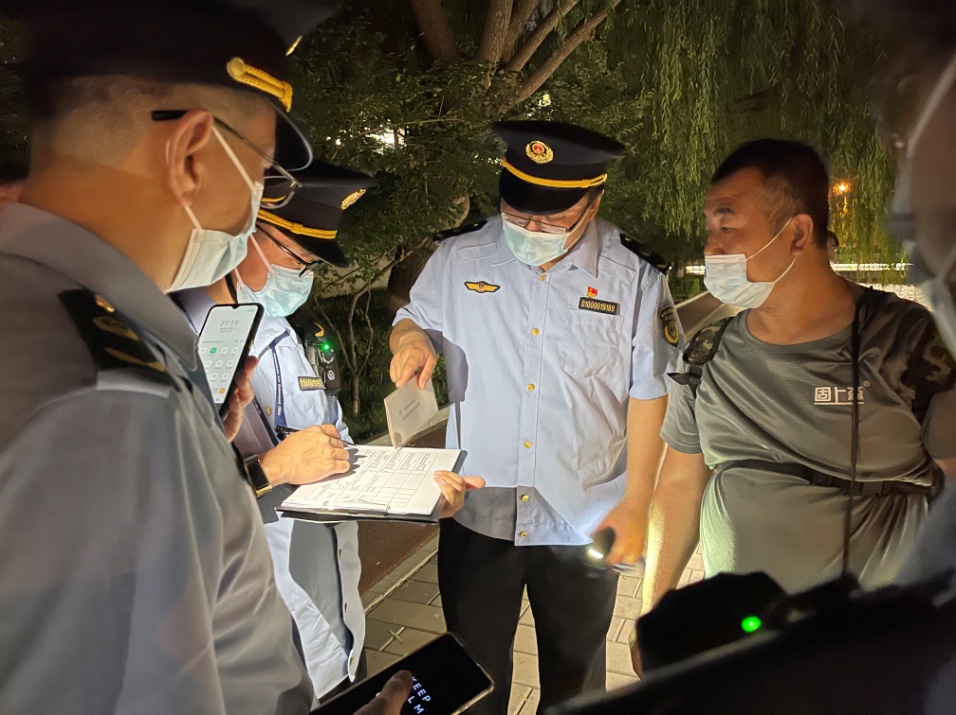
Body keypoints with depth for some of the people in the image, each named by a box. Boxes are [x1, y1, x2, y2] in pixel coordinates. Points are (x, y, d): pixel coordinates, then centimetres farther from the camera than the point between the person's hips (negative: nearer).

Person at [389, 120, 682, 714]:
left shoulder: (634, 276, -8)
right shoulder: (459, 259, -5)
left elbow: (649, 394, -4)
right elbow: (414, 321, 10)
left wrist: (635, 506, -6)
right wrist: (411, 337, -15)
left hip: (583, 522, 0)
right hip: (476, 512, 1)